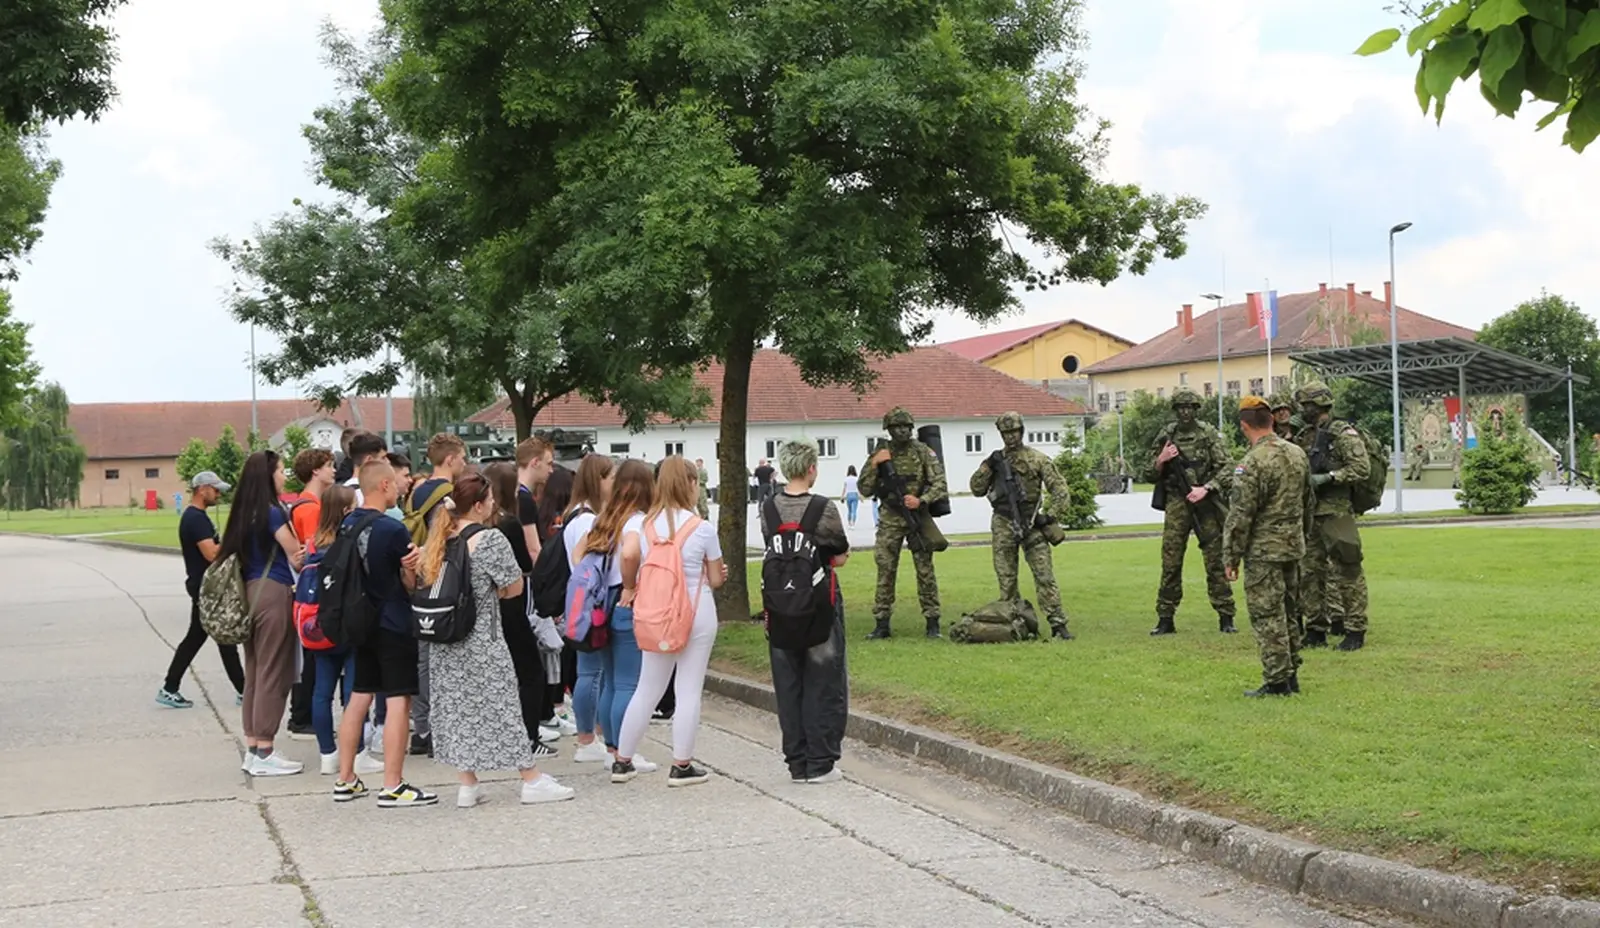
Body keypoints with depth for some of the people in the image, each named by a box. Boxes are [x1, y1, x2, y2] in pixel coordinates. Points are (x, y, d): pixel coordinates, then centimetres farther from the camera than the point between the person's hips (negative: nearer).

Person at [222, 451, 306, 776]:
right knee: (273, 673, -4)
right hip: (273, 593, -8)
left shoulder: (245, 512, 12)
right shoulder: (272, 512, -11)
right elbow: (296, 554, -7)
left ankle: (252, 749, 16)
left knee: (255, 672, 11)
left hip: (250, 591, 8)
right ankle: (264, 753, -3)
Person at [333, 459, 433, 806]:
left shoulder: (347, 524, 5)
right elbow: (411, 582, -7)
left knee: (358, 697, 14)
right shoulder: (393, 530, -17)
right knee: (398, 703, -4)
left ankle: (345, 780, 19)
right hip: (394, 624, -8)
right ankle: (393, 787, -4)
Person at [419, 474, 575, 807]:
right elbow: (514, 587, -8)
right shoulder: (491, 540, -13)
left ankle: (467, 785, 14)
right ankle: (532, 780, 8)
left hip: (443, 642, 6)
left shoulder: (437, 539, 4)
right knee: (501, 705, 1)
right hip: (481, 640, -6)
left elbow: (423, 580, 12)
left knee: (455, 706, 10)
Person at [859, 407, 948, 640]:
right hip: (890, 519, 2)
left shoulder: (923, 452, -3)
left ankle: (932, 621, 6)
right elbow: (865, 489, 1)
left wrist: (921, 500, -24)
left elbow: (939, 484, -8)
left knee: (925, 569, 0)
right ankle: (882, 623, 5)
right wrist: (874, 464, -13)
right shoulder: (880, 454, 4)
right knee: (885, 569, 0)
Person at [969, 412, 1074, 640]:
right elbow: (977, 490, 9)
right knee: (1006, 579, 5)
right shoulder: (995, 460, 11)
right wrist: (986, 467, -5)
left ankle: (1058, 623, -8)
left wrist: (1052, 516, -7)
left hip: (1031, 524, -3)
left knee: (1045, 576, -7)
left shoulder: (1037, 459, 2)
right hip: (1003, 525, 3)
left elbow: (1059, 488, 1)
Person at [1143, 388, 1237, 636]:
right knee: (1170, 562, 0)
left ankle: (1226, 618, 5)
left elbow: (1226, 468, -5)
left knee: (1215, 561, 0)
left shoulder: (1209, 434, 0)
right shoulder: (1165, 436, 8)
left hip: (1206, 503, -2)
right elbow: (1149, 476, 13)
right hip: (1176, 504, 2)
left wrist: (1205, 489, -17)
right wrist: (1161, 460, -6)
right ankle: (1165, 619, 6)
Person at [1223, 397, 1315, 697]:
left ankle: (1277, 681, 0)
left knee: (1267, 617, -2)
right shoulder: (1298, 454, 6)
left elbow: (1240, 517, -18)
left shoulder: (1252, 464, -19)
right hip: (1293, 548, 8)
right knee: (1286, 613, 17)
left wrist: (1231, 557, -10)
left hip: (1263, 551, -8)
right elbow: (1309, 502, 16)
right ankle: (1290, 675, 23)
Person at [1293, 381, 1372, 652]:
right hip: (1309, 513, 8)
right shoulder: (1306, 436, 15)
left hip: (1336, 513, -8)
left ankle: (1355, 631, 2)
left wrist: (1328, 478, -20)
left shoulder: (1343, 433, -8)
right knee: (1309, 573, 10)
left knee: (1346, 573, -4)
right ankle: (1316, 630, 18)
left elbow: (1362, 468, -16)